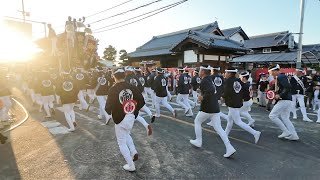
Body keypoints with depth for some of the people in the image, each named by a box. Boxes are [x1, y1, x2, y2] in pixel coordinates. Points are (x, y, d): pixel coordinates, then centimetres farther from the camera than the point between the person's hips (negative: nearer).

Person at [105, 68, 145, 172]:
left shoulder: (113, 89, -15)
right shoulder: (132, 87, -4)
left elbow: (109, 106, -16)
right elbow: (141, 102, -5)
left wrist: (109, 112, 7)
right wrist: (134, 110, 10)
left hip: (120, 119, -5)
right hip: (131, 117, 5)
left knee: (122, 142, 12)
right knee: (126, 135, 32)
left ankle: (131, 165, 18)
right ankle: (133, 152, 19)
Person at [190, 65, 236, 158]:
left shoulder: (204, 81, -14)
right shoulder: (210, 79, 14)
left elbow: (211, 90, -31)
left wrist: (203, 97, -18)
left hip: (206, 108, -8)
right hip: (215, 108, 8)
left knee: (197, 122, 15)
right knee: (218, 128, 6)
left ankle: (198, 141, 26)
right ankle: (229, 148, -1)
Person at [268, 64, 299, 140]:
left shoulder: (280, 77, -14)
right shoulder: (282, 76, 17)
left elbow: (288, 87, -25)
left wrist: (280, 95, -21)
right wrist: (275, 93, 12)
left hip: (284, 100, -10)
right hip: (287, 100, 10)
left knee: (272, 116, -6)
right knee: (285, 118, 15)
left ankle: (286, 131, -1)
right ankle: (293, 135, 18)